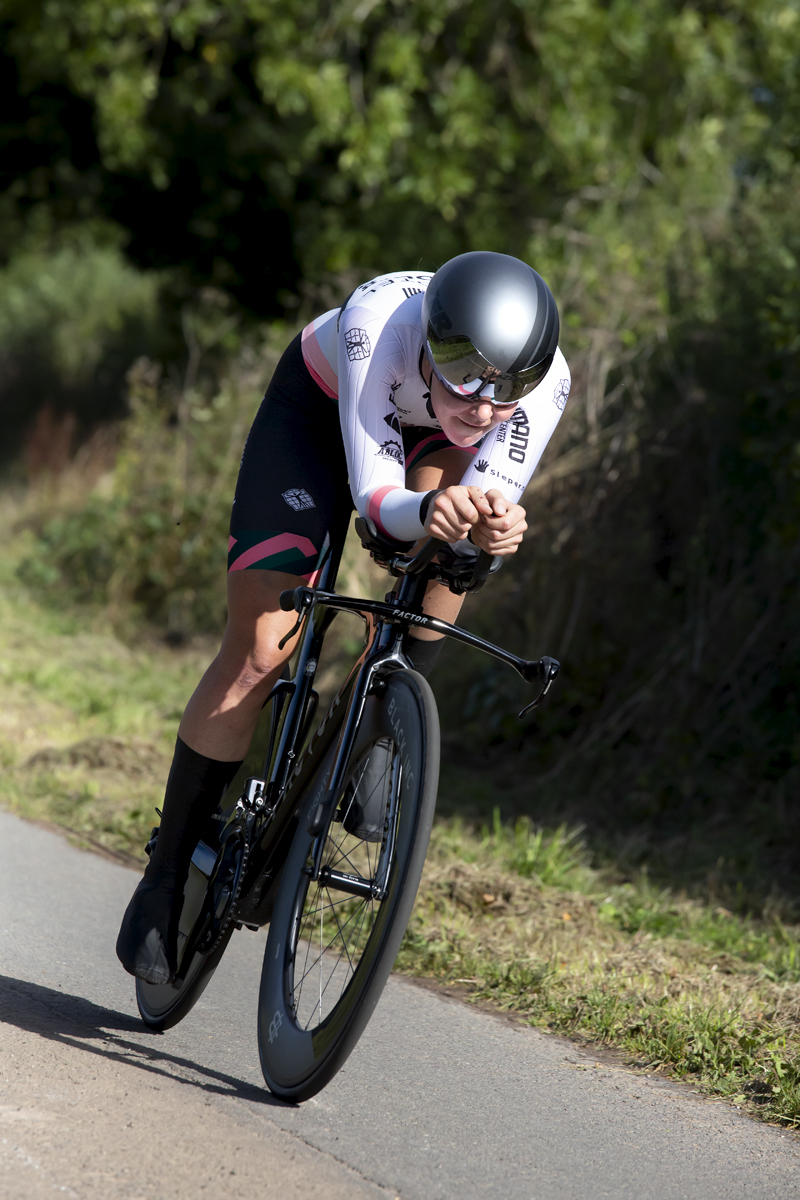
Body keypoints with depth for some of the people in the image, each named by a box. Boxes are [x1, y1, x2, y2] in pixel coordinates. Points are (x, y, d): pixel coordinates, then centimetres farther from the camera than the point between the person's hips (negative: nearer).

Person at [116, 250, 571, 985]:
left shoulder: (545, 380, -34)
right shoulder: (379, 322, -42)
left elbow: (490, 506, -35)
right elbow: (374, 492, -41)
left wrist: (493, 529, -59)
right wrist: (426, 511, -63)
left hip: (429, 437, 2)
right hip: (319, 410, -2)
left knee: (456, 536, -34)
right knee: (260, 651, -12)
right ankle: (170, 866, 4)